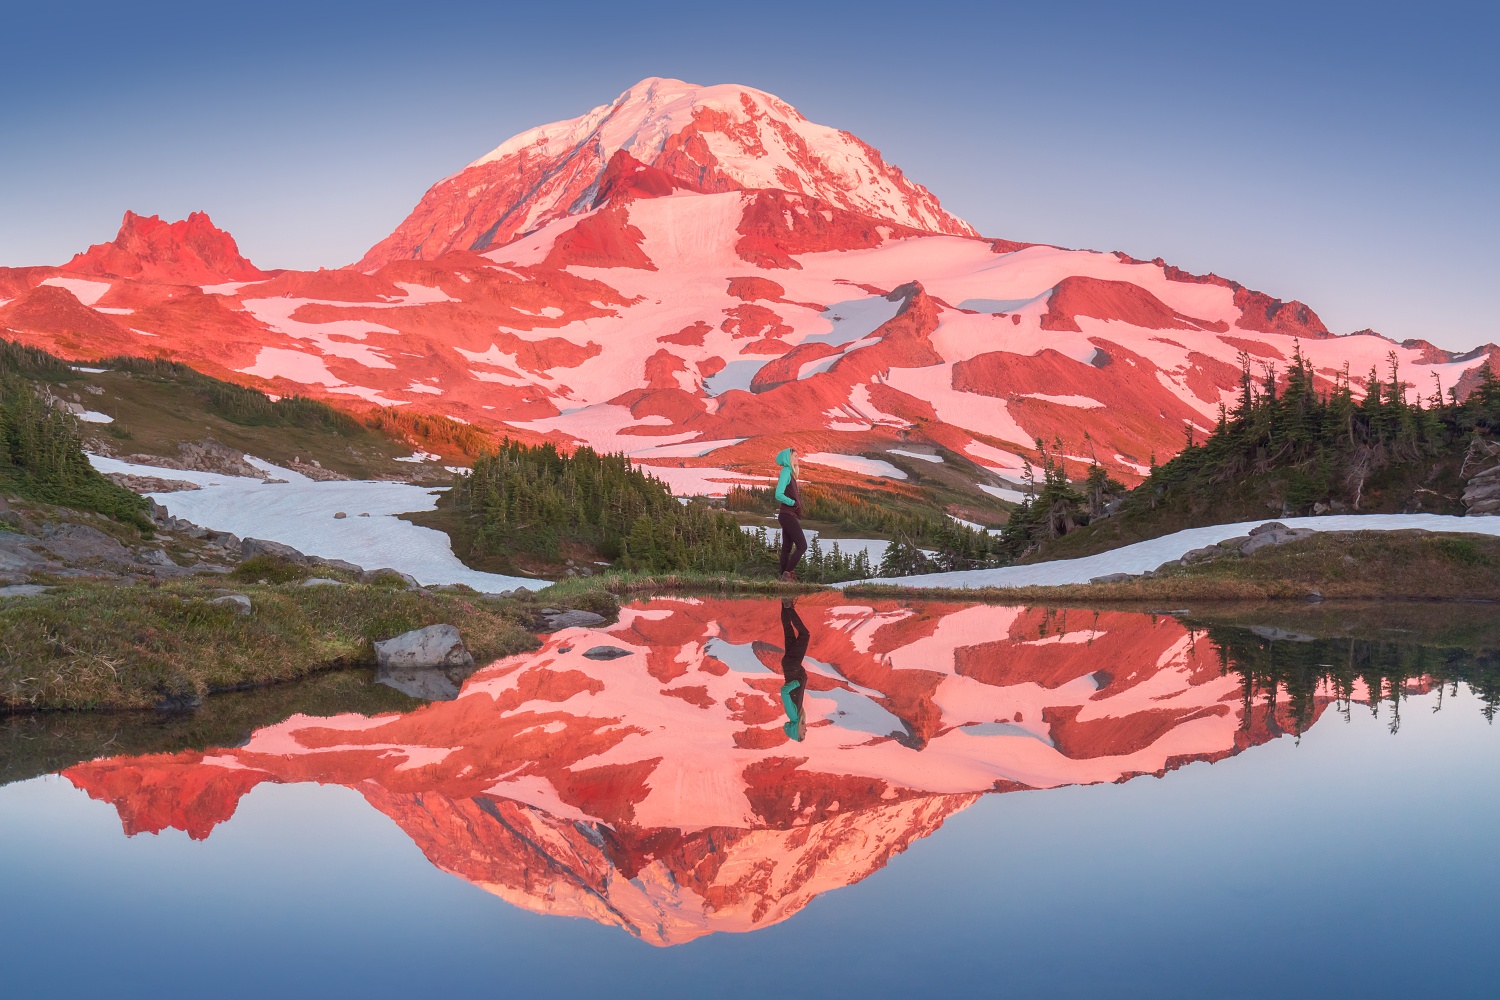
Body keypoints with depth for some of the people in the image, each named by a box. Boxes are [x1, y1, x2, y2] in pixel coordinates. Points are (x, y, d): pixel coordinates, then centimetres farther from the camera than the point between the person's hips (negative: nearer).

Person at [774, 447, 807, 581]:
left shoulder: (790, 473, 16)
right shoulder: (786, 472, -12)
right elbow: (779, 495, -21)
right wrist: (794, 503, -14)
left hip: (790, 516, 9)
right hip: (788, 515, -9)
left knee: (787, 548, 9)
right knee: (802, 546, -11)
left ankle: (784, 575, 11)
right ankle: (787, 573, -10)